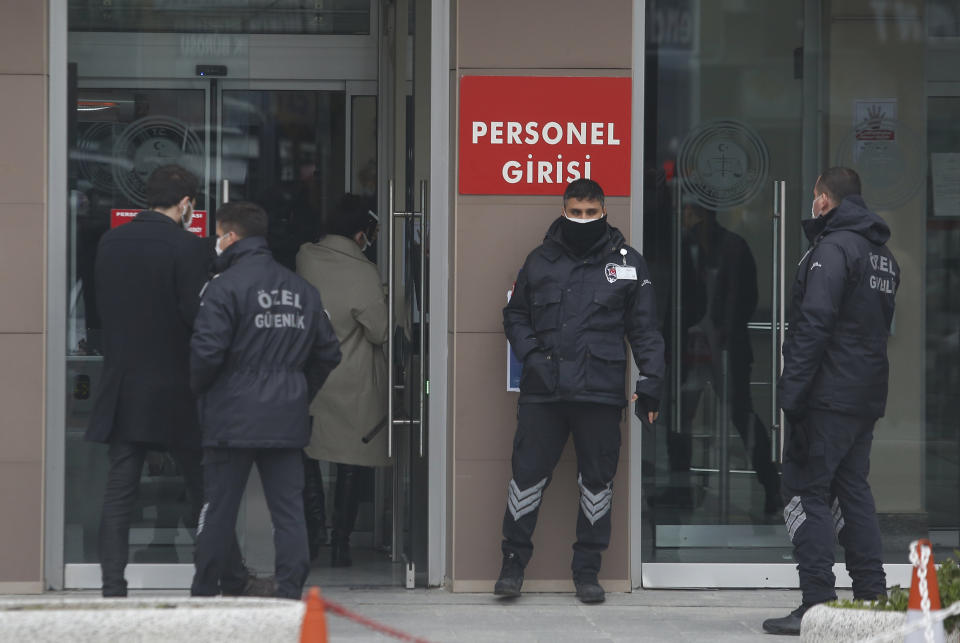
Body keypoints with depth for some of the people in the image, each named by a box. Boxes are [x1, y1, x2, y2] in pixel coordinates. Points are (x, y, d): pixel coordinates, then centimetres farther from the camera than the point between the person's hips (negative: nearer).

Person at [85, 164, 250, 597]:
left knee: (119, 493, 5)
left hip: (122, 388, 4)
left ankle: (113, 587, -1)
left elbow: (102, 307, 12)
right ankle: (233, 582, 12)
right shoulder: (186, 247, -12)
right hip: (174, 390, -4)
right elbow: (198, 317, -15)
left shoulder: (110, 243, 5)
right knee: (205, 491, 6)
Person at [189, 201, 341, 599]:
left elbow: (207, 351, -15)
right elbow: (328, 352, 14)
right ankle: (290, 592, -2)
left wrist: (197, 389, 3)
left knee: (218, 509, 4)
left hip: (233, 420, -4)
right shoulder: (303, 290, 11)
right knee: (289, 509, 4)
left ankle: (204, 593, 10)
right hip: (288, 420, 4)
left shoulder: (223, 287, -9)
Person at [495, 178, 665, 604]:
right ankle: (513, 563, 12)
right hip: (543, 390, 1)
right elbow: (515, 314, 18)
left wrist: (650, 383, -1)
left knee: (597, 480, 5)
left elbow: (645, 329, 7)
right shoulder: (540, 261, 10)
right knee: (528, 473, 0)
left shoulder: (627, 262, 6)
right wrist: (531, 354, 0)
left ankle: (587, 571, 14)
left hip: (601, 393, -1)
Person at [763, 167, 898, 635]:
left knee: (807, 490, -6)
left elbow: (814, 323, -19)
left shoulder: (833, 248, -12)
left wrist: (793, 389, -19)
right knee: (853, 488, 15)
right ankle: (872, 596, 14)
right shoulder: (883, 253, 17)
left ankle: (818, 603, -11)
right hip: (868, 397, 9)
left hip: (828, 397, -9)